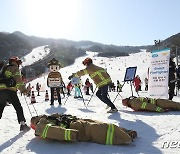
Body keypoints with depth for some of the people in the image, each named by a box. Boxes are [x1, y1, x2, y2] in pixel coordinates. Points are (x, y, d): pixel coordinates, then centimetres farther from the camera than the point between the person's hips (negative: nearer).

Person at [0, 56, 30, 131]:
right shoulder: (15, 68, 2)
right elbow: (18, 80, -9)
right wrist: (23, 89, -7)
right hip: (10, 90, -7)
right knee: (18, 107, -1)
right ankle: (22, 124, -5)